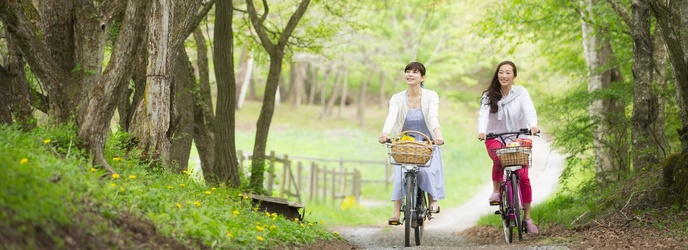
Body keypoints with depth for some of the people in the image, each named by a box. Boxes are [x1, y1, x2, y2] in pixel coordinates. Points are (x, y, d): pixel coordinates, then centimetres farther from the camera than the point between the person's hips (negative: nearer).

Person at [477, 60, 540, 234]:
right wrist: (481, 130, -36)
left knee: (523, 176, -8)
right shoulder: (489, 96, -2)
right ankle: (496, 191, -12)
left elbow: (529, 110, -19)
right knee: (499, 158, -35)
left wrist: (533, 125, -40)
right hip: (495, 138, 0)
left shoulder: (521, 93, -4)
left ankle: (527, 218, 3)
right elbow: (483, 114, -16)